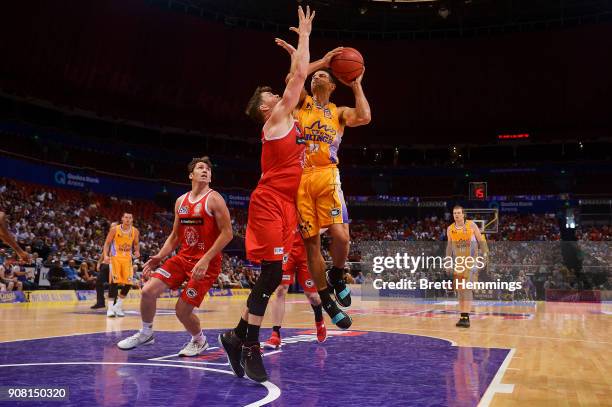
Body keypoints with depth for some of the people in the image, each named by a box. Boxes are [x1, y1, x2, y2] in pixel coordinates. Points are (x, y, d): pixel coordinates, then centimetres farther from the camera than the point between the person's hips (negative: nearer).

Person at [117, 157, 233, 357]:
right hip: (183, 257, 6)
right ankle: (146, 333, 19)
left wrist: (206, 259, -22)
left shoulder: (214, 199, -9)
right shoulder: (181, 201, 10)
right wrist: (158, 258, 4)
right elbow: (175, 235, 17)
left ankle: (199, 340, 25)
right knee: (148, 291, -7)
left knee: (182, 309, -6)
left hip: (206, 263, -6)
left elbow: (227, 233, -16)